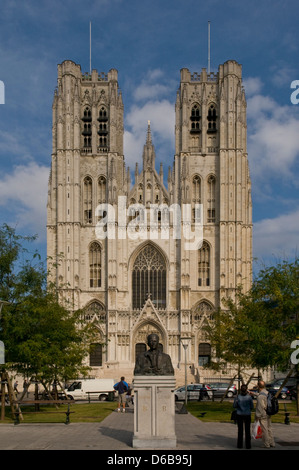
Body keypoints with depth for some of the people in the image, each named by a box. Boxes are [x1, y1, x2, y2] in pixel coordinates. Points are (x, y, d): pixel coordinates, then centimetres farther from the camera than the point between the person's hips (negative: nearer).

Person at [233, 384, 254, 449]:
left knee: (240, 430, 10)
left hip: (239, 415, 0)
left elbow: (235, 406, -1)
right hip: (247, 415, 0)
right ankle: (248, 445, 9)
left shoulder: (238, 397, -10)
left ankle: (240, 445, 11)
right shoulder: (249, 397, -10)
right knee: (247, 430, 9)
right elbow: (251, 407, -1)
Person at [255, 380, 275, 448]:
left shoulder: (260, 396, -23)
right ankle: (272, 443, 22)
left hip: (263, 415, -8)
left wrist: (257, 416, -14)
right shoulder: (268, 393, 3)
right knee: (269, 428, 16)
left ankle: (266, 444, 9)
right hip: (268, 414, 8)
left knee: (264, 430, 2)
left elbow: (260, 407, -23)